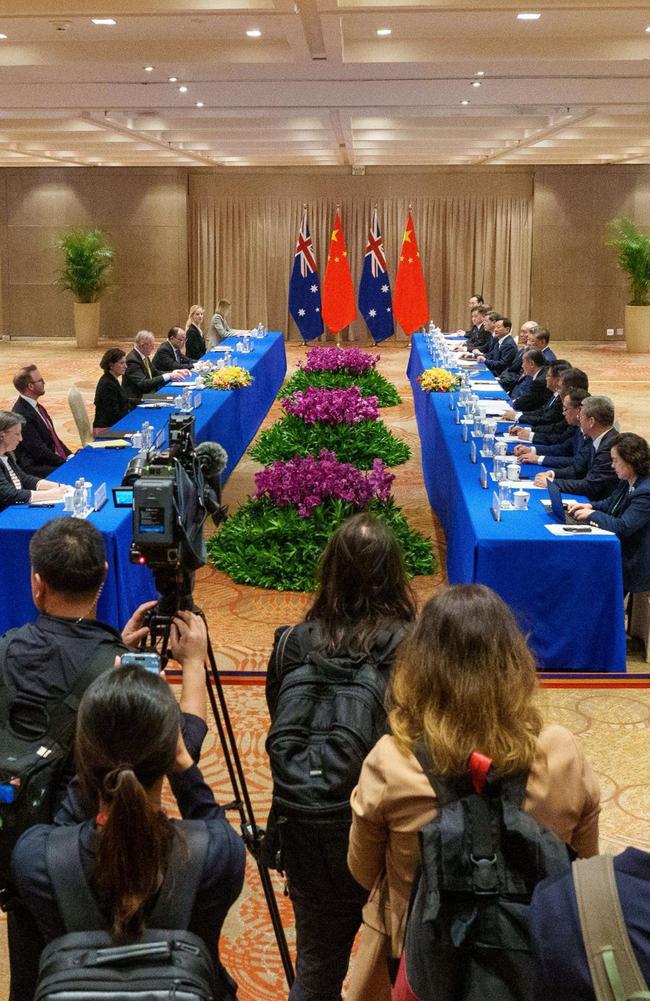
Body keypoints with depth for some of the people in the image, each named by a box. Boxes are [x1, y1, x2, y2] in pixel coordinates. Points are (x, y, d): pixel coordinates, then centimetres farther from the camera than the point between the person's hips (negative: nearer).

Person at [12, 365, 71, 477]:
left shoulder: (35, 406, 12)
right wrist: (66, 462, -15)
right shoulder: (21, 414, -18)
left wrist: (69, 455, 5)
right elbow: (38, 451, -18)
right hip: (36, 467, -9)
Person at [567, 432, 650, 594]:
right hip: (617, 550, 9)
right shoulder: (627, 482, 5)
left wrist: (592, 514, -15)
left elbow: (623, 527, -28)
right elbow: (610, 503, 23)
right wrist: (590, 506, 3)